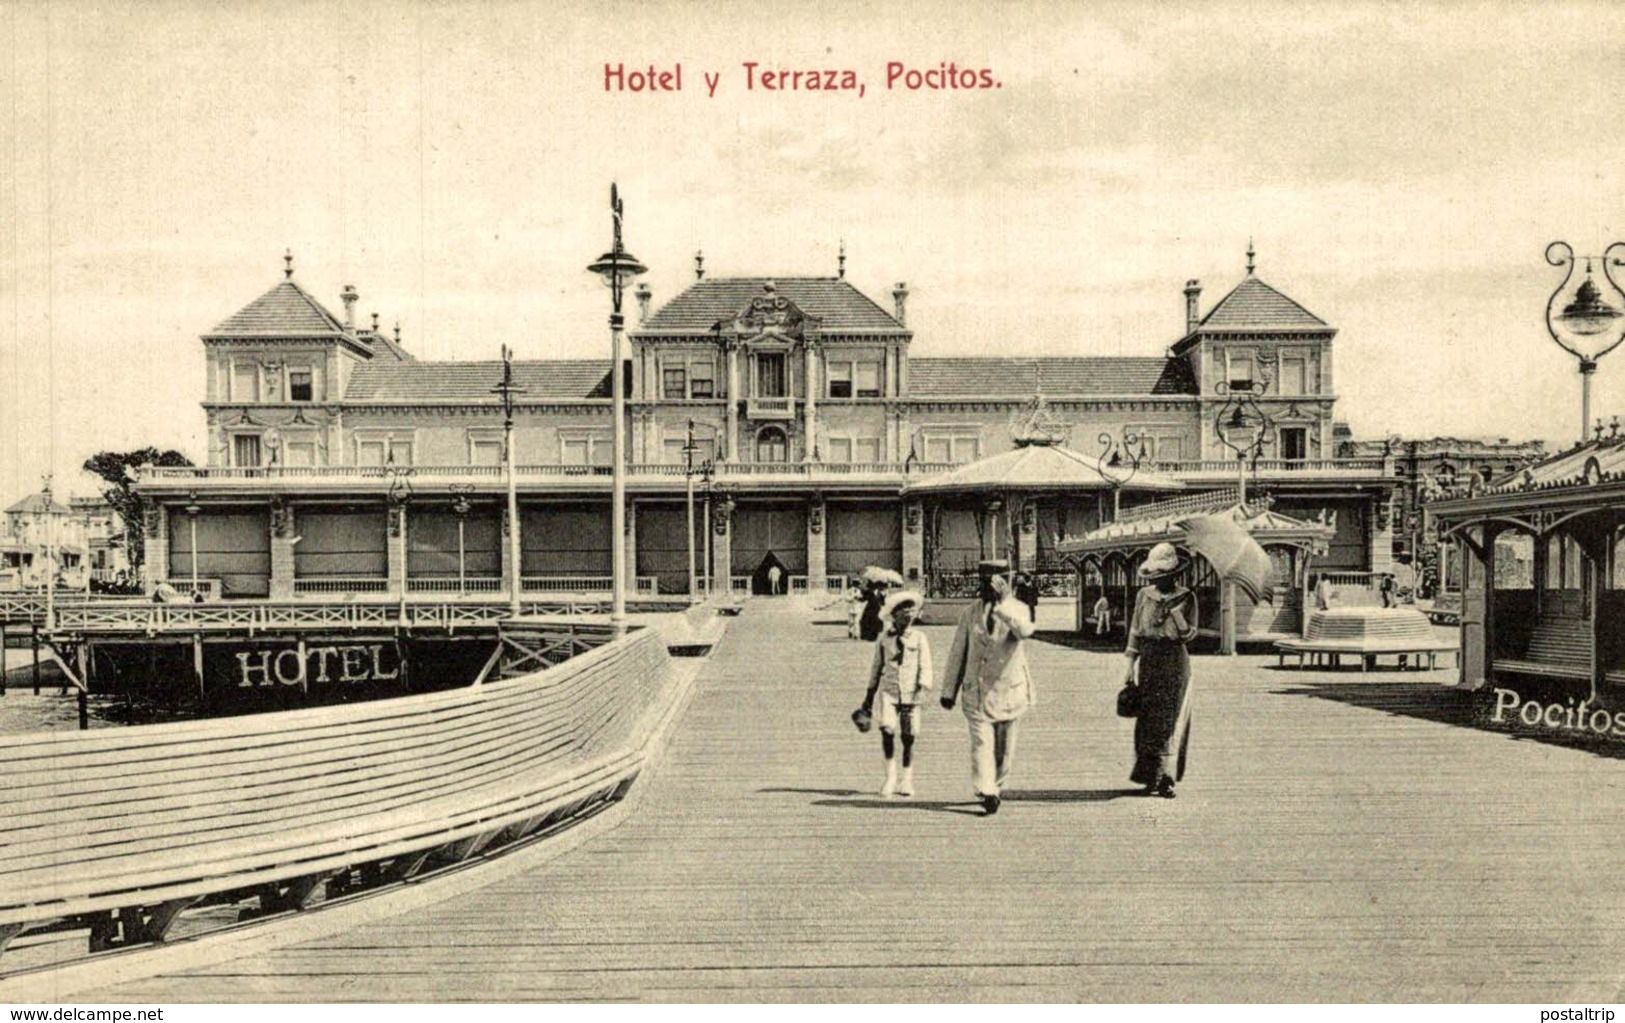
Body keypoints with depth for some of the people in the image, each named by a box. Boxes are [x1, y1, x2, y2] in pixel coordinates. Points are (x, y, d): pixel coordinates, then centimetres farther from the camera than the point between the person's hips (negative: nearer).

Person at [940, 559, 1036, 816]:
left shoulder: (1017, 609, -1)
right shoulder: (970, 613, 6)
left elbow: (1025, 631, -27)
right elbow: (958, 653, 10)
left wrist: (1004, 602, -36)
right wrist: (949, 691, 9)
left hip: (1009, 689, 0)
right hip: (976, 691, 0)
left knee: (1004, 746, 9)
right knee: (981, 742, -12)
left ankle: (996, 788, 27)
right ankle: (987, 792, -16)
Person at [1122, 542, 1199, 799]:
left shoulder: (1186, 598, -2)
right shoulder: (1143, 596, 4)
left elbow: (1189, 634, -5)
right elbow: (1135, 633, 8)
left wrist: (1174, 611, -16)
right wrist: (1130, 668, 6)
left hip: (1175, 663, -2)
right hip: (1149, 662, 2)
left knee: (1172, 720, -4)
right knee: (1148, 720, 3)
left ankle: (1167, 779, -2)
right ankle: (1150, 777, 12)